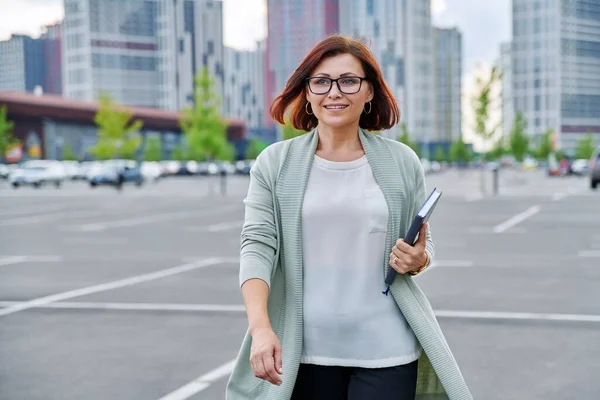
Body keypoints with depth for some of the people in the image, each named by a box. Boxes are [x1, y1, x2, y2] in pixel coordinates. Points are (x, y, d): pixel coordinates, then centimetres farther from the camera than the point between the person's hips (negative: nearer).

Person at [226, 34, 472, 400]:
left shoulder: (403, 162, 3)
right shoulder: (274, 164, 0)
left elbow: (424, 244, 13)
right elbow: (257, 245, -8)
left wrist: (418, 260, -11)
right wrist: (260, 326, -21)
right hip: (305, 351, 0)